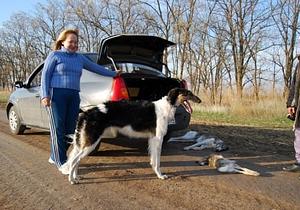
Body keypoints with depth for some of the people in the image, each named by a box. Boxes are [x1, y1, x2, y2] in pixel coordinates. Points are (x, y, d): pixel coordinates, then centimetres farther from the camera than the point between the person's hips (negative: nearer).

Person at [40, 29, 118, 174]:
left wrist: (113, 74, 30)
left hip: (74, 96, 5)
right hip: (56, 94, -5)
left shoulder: (80, 58, 18)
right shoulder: (54, 55, 5)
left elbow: (95, 67, 26)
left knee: (70, 129, 4)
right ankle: (61, 162, -2)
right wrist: (45, 95, -10)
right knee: (58, 128, -6)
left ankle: (54, 157, 19)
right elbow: (45, 75, 0)